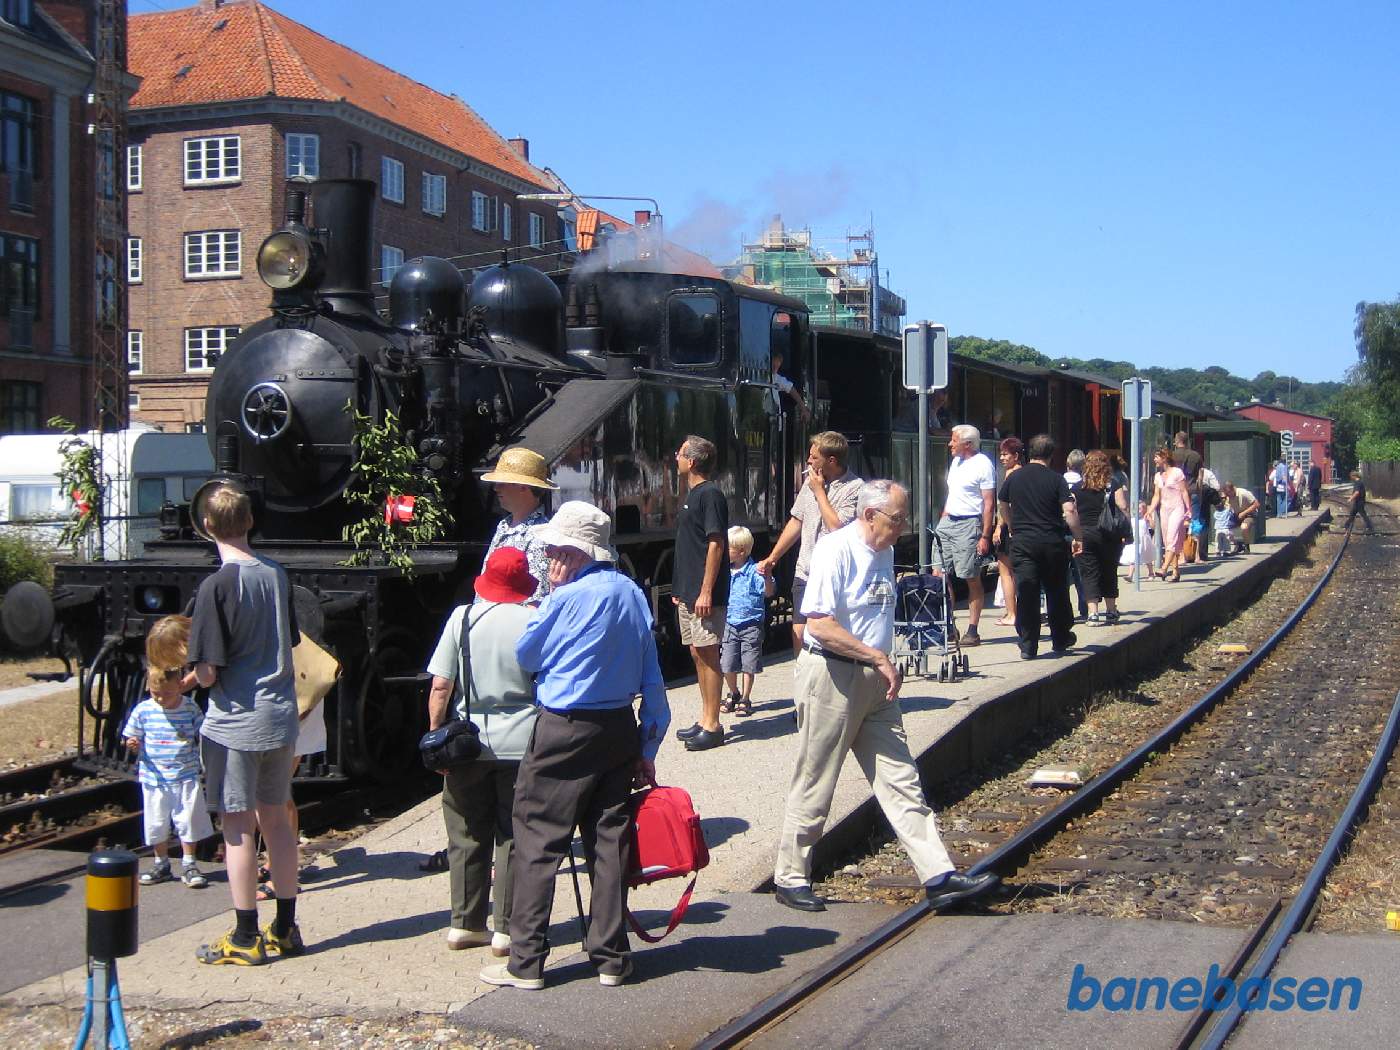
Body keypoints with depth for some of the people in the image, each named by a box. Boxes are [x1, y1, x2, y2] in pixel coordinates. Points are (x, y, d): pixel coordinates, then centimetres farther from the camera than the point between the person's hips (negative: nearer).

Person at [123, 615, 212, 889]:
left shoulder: (190, 709, -5)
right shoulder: (143, 711, -4)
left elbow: (202, 738, 4)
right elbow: (133, 740, 3)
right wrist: (133, 746, -17)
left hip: (186, 776, -1)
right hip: (154, 777, 1)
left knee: (188, 821, 3)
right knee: (156, 823, 10)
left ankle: (189, 864, 16)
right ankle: (162, 864, 27)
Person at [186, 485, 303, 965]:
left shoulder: (216, 587, -15)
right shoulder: (277, 575, 5)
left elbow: (208, 671, -17)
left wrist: (195, 676, 4)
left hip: (235, 721, -6)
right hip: (281, 716, 6)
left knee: (238, 826, 2)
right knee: (275, 818, 15)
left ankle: (246, 938, 9)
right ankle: (286, 928, 22)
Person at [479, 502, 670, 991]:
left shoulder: (567, 598, -14)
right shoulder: (633, 594, 5)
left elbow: (526, 656, 1)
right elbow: (652, 681, 8)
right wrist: (647, 750, 13)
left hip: (564, 731, -6)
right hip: (619, 729, 6)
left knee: (538, 843, 2)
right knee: (610, 841, 10)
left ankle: (525, 963, 4)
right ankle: (611, 958, 15)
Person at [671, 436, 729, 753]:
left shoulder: (710, 494, -13)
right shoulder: (692, 494, 16)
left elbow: (715, 545, -18)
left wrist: (706, 592, -22)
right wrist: (679, 589, 21)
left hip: (704, 594, -9)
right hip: (688, 592, 9)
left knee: (707, 654, -6)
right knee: (698, 654, 12)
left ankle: (712, 726, -2)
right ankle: (705, 719, 19)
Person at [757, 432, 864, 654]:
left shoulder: (855, 488, -12)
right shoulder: (811, 480, 10)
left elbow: (837, 527, -23)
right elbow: (796, 521, 18)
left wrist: (819, 492, -12)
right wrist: (772, 558, 18)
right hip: (805, 574, 6)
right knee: (799, 636, 8)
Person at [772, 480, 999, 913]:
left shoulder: (884, 552, 12)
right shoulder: (836, 550, -16)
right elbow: (820, 625, -23)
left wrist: (884, 668, 13)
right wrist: (879, 658, -19)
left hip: (874, 682, 8)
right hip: (831, 678, -8)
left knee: (902, 783, 4)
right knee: (814, 787, 2)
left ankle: (938, 877, 3)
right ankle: (790, 878, 15)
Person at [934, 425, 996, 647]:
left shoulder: (983, 465, -9)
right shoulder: (956, 462, 16)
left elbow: (989, 503, -13)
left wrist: (985, 536, -17)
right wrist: (942, 522, 17)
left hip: (969, 524, -8)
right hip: (947, 521, 8)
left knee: (972, 579, -2)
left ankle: (972, 631, 3)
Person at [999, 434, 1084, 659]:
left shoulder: (1014, 478, 5)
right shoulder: (1056, 479, -5)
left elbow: (1003, 507, 18)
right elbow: (1069, 510, -14)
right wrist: (1078, 537, -4)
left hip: (1022, 542, 1)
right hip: (1052, 543, -1)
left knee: (1026, 594, 0)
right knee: (1056, 592, 14)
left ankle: (1028, 646, -2)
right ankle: (1061, 638, 26)